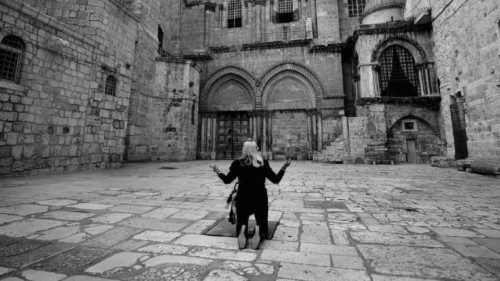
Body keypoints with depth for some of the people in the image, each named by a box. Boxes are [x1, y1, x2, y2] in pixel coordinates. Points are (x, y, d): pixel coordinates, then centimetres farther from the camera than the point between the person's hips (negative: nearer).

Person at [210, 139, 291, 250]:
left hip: (243, 199, 0)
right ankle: (258, 230, -20)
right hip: (260, 199, 0)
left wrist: (218, 172, 17)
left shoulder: (238, 163, -6)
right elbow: (276, 179, -1)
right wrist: (284, 168, 14)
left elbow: (227, 180, -1)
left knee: (241, 223, 20)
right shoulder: (263, 163, -5)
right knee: (264, 230, 17)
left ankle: (242, 229, -18)